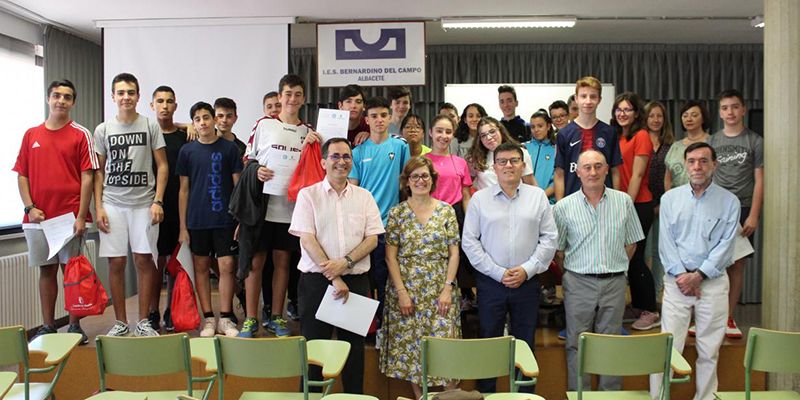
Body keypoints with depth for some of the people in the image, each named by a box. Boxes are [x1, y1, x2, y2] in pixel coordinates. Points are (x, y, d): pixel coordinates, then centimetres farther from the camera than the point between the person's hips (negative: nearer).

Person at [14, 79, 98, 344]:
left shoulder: (81, 134, 1)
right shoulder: (31, 135, 11)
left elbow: (87, 177, -4)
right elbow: (22, 176, 10)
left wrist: (81, 216, -10)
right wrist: (30, 208, -3)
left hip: (70, 217, -3)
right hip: (37, 217, 3)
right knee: (46, 270, 9)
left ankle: (75, 326, 11)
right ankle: (47, 327, 17)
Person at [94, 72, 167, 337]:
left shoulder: (151, 126, 4)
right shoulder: (103, 130, 9)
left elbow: (162, 166, 3)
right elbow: (98, 171, 10)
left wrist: (158, 200, -6)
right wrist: (98, 207, 1)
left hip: (143, 203, -1)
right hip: (112, 204, 1)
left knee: (143, 260, 1)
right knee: (116, 262, 2)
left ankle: (143, 322, 11)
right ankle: (120, 323, 13)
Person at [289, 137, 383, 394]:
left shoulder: (364, 197, 8)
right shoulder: (308, 195, 1)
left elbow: (372, 238, 3)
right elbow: (307, 239, -7)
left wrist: (346, 262, -14)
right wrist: (333, 278, -14)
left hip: (356, 280, 2)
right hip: (316, 279, -2)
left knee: (354, 346, 9)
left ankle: (355, 395, 22)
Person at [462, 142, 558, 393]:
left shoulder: (538, 196, 5)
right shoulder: (479, 199, 1)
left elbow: (549, 238, 2)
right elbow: (469, 242, -3)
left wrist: (527, 269, -8)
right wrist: (499, 273, -9)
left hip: (528, 283, 1)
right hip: (490, 282, -1)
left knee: (525, 344, 9)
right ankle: (485, 393, 20)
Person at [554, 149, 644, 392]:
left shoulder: (623, 201, 3)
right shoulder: (564, 207, -2)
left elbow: (631, 243, 10)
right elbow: (557, 250, 3)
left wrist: (615, 268, 7)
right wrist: (573, 273, 2)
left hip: (614, 283, 1)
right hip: (578, 283, -1)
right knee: (577, 344, 5)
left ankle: (611, 394, 22)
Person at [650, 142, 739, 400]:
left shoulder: (729, 202, 3)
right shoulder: (670, 198, 7)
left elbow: (725, 246, -3)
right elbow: (666, 242, 1)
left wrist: (698, 276, -11)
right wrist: (681, 275, -9)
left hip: (713, 281, 0)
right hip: (677, 281, 0)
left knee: (709, 349, 6)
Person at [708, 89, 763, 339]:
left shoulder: (755, 141, 4)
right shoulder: (712, 142, 10)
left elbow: (759, 181, 1)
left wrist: (753, 215, -7)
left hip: (742, 210, -1)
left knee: (737, 265, 2)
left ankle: (728, 319, 11)